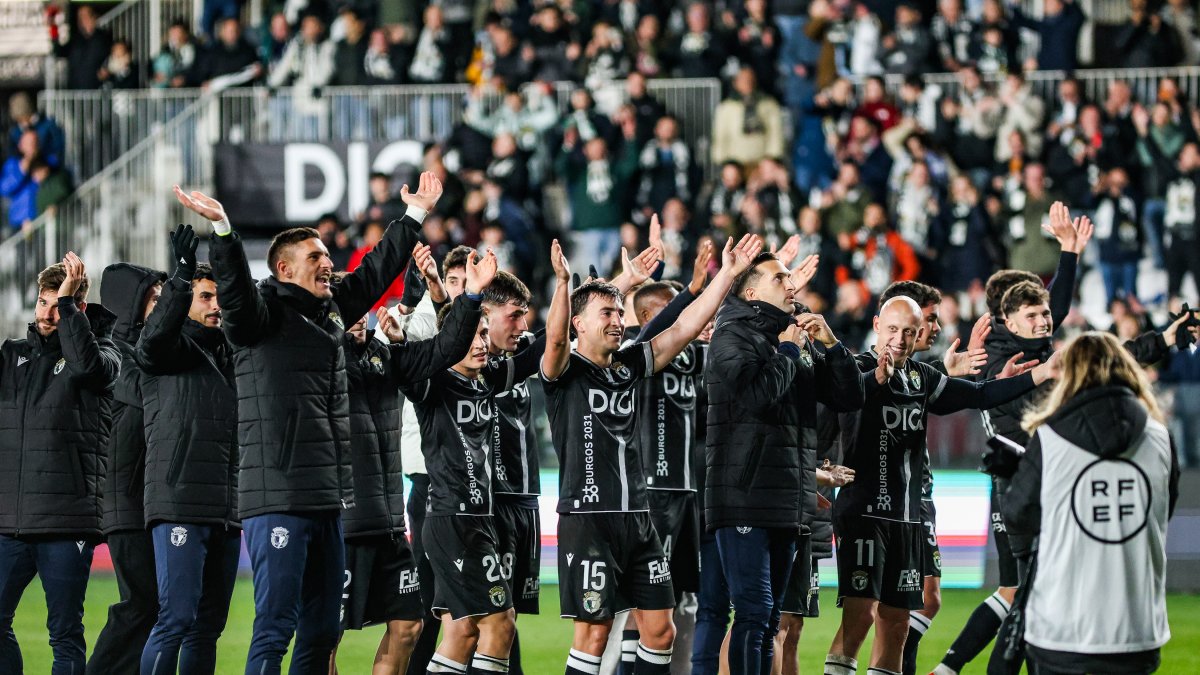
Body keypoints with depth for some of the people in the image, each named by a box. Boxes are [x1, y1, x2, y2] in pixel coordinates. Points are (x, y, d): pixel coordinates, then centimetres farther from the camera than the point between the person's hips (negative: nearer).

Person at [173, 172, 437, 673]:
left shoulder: (331, 307, 16)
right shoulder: (265, 310, -5)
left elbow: (376, 270, 29)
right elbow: (234, 287, -25)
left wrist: (415, 216, 35)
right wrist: (222, 228, -39)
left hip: (327, 500, 8)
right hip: (278, 500, -8)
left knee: (322, 627, 11)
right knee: (275, 625, -12)